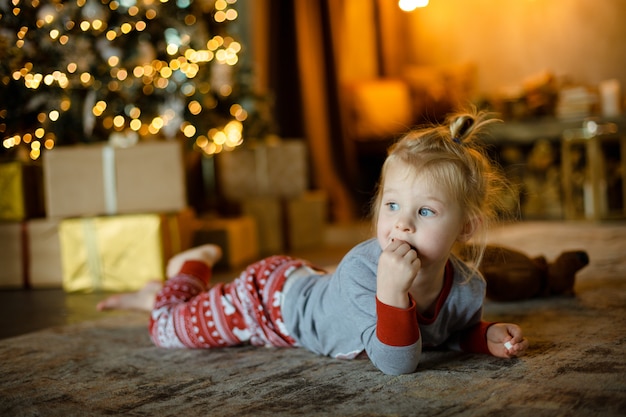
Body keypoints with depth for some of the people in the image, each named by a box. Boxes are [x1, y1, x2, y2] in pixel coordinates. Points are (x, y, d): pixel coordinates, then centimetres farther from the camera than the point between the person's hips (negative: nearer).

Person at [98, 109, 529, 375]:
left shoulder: (468, 287, -26)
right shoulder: (363, 267, -44)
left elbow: (456, 331, -1)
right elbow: (396, 364, -46)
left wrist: (490, 336, -22)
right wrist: (392, 291, -61)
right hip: (270, 294, -6)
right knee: (171, 329, 5)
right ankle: (194, 266, 36)